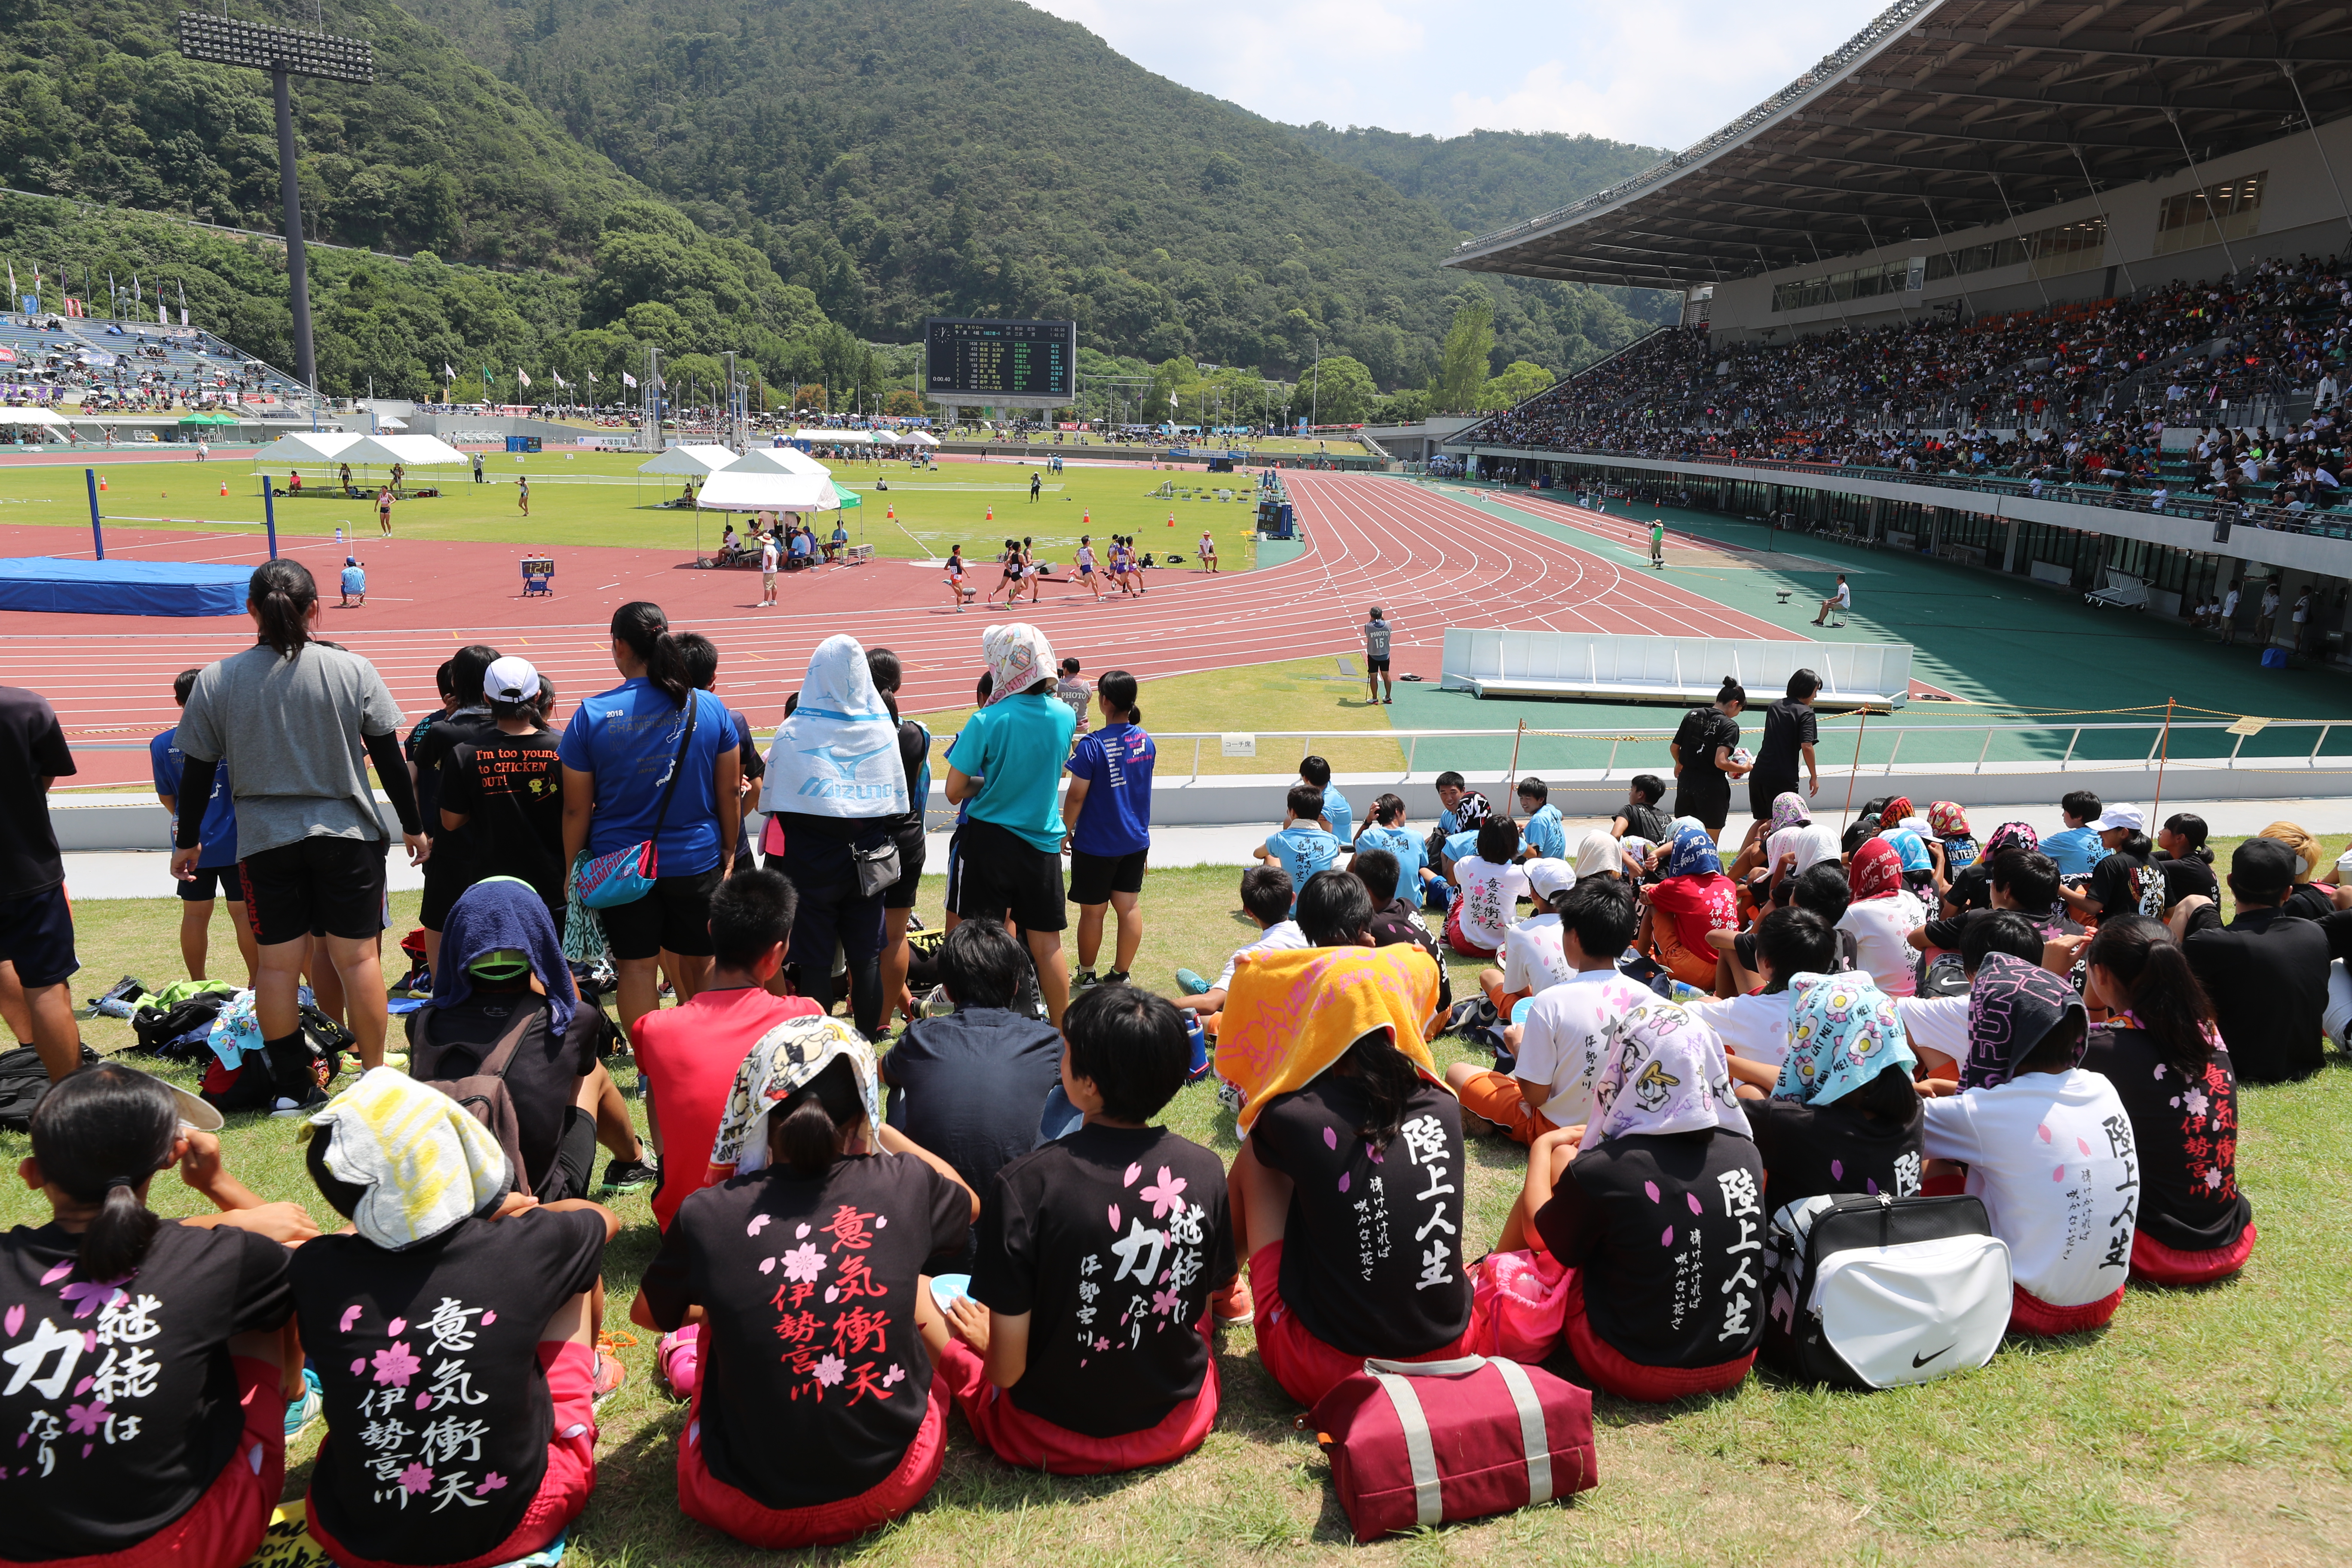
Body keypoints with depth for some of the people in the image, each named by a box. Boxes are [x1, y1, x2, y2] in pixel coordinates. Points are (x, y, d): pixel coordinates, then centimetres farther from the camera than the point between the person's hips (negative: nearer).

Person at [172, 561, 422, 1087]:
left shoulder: (216, 680, -3)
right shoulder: (353, 670, -7)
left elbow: (196, 773, 2)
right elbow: (389, 758, -2)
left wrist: (187, 842, 16)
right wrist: (413, 826, 9)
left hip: (265, 841, 1)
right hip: (348, 835, -1)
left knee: (277, 963, 9)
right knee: (358, 957, 6)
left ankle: (291, 1086, 17)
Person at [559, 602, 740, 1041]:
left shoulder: (591, 715, -11)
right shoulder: (709, 708, -6)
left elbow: (577, 809, -5)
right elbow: (728, 792, 0)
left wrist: (572, 870, 7)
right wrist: (729, 850, 13)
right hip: (697, 860, 2)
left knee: (636, 967, 10)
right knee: (699, 964, 15)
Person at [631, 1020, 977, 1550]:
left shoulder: (707, 1216, -12)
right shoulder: (902, 1185, -11)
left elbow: (646, 1314, 11)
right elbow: (970, 1204, 16)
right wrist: (878, 1129, 23)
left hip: (750, 1510, 0)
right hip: (892, 1485, 1)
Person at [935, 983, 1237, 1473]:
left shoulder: (1024, 1184, -25)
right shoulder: (1206, 1171, -14)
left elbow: (1007, 1369, -20)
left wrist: (986, 1338, 3)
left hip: (1049, 1440, -3)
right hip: (1178, 1426, 3)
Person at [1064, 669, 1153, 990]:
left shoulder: (1093, 745, -20)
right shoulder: (1145, 739, -1)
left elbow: (1076, 795, -16)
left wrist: (1066, 831, -2)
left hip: (1096, 843, -5)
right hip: (1136, 840, 5)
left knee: (1093, 911, 9)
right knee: (1130, 906, 11)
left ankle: (1086, 975, 24)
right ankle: (1120, 975, 19)